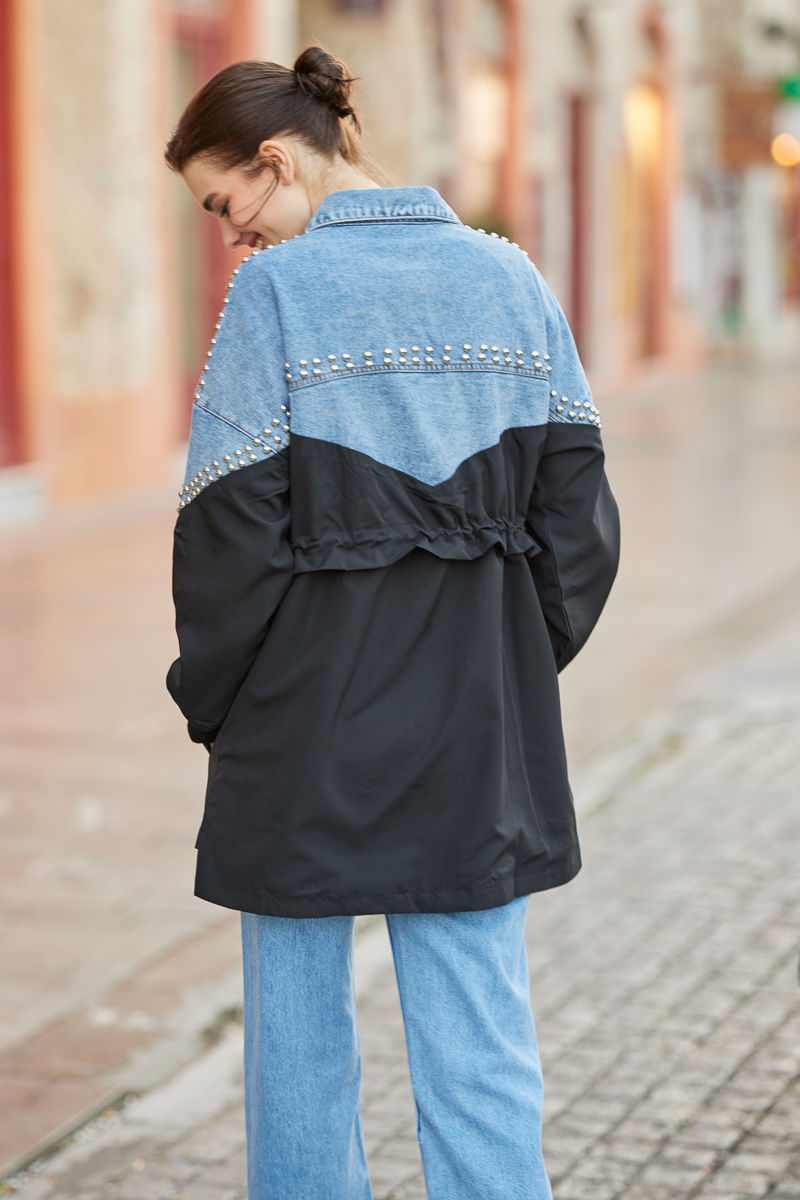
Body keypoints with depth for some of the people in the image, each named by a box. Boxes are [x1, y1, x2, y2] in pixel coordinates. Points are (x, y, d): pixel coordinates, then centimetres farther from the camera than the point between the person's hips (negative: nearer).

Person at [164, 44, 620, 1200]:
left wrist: (211, 699, 2)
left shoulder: (276, 293, -10)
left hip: (307, 720, -4)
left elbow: (231, 528, -12)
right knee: (482, 1039, 8)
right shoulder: (510, 279, 5)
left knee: (299, 1036, 11)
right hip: (483, 724, 4)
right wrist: (521, 664, 12)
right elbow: (574, 505, 5)